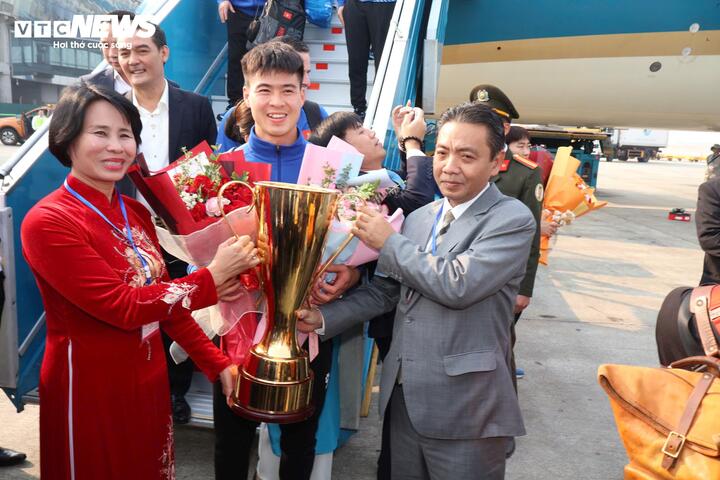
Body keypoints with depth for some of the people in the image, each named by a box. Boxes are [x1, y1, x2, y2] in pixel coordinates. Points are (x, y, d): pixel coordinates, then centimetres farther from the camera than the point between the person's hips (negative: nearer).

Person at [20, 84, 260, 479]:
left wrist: (217, 364, -1)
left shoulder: (135, 212, 4)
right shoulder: (46, 222, -17)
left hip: (149, 380, 7)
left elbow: (164, 299, 6)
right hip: (90, 390, -6)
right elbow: (122, 307, -24)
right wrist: (213, 277, -19)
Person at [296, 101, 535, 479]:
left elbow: (458, 284, -24)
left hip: (465, 409, -6)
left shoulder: (512, 219, -11)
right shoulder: (419, 217, 9)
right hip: (403, 398, 6)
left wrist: (389, 242, -14)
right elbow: (386, 288, 9)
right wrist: (324, 317, -3)